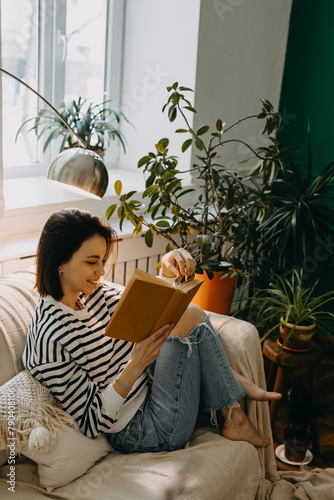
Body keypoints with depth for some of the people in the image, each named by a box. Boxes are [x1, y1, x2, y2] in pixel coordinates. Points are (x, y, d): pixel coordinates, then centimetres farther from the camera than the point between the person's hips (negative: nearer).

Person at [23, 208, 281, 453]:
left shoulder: (92, 293, -2)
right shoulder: (49, 338, -26)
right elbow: (92, 422, -22)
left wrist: (167, 272, -10)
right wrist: (135, 366, -32)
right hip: (139, 431, -9)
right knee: (191, 317, -12)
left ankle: (231, 382, 13)